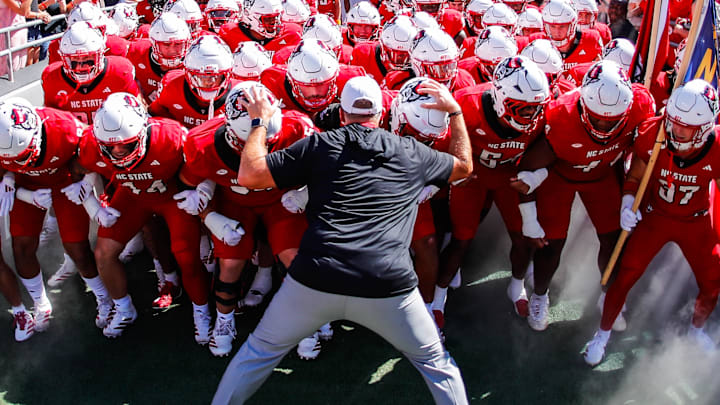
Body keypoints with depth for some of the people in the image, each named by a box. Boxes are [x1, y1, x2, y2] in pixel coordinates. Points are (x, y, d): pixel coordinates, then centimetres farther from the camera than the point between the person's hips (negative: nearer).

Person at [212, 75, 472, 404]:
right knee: (434, 362, 24)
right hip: (388, 287, 0)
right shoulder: (412, 153, 14)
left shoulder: (319, 145, 9)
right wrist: (455, 111, 40)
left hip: (315, 282, 0)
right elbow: (464, 166, 32)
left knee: (261, 351, 25)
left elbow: (249, 175, 8)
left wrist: (259, 121, 22)